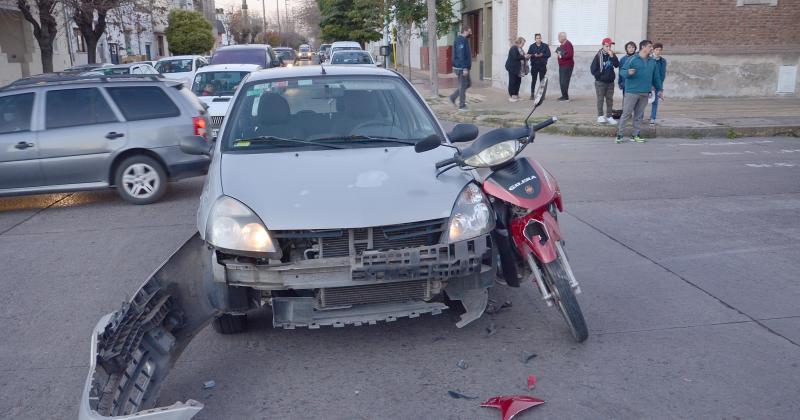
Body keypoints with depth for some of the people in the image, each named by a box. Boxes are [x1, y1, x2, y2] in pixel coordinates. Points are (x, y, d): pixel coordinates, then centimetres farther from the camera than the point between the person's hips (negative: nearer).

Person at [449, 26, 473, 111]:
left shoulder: (464, 40, 16)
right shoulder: (461, 41, -17)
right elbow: (461, 56, -23)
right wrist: (465, 68, -25)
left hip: (463, 67, 10)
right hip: (461, 68, -10)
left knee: (468, 83, 17)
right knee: (463, 86, -3)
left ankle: (453, 97, 18)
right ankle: (462, 105, 4)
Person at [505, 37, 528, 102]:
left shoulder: (520, 49, 16)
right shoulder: (513, 48, -13)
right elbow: (515, 57, -23)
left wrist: (526, 56, 2)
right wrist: (524, 56, -18)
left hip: (519, 69, 9)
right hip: (513, 68, -9)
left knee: (518, 81, 9)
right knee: (512, 82, -5)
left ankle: (516, 95, 16)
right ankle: (511, 96, 0)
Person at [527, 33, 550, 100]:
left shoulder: (545, 46, 5)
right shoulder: (532, 46, 6)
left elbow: (548, 54, 0)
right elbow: (528, 55, 0)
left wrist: (542, 55, -15)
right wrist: (534, 55, -18)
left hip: (542, 65, 0)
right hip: (534, 65, 0)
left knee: (542, 80, 2)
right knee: (533, 80, 1)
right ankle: (532, 95, 4)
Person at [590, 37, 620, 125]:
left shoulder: (612, 55, 3)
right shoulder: (598, 56, -7)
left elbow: (617, 65, -11)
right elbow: (593, 68, -7)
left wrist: (612, 56, -21)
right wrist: (599, 76, -8)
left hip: (610, 81, 4)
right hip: (600, 82, -4)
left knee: (610, 99, 7)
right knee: (600, 99, 1)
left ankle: (608, 116, 14)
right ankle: (600, 116, 9)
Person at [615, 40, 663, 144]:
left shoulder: (652, 62, 14)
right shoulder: (633, 59, -4)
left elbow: (656, 77, 20)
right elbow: (622, 70, -6)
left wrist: (659, 90, 19)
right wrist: (628, 72, -27)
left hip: (645, 93, 6)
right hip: (632, 91, -6)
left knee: (639, 115, 9)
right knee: (626, 113, -6)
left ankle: (635, 135, 15)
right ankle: (619, 135, -2)